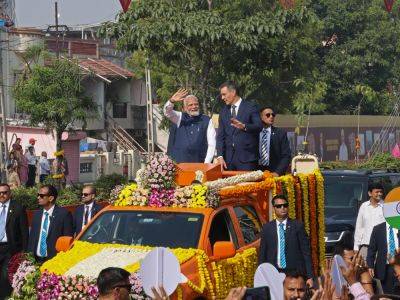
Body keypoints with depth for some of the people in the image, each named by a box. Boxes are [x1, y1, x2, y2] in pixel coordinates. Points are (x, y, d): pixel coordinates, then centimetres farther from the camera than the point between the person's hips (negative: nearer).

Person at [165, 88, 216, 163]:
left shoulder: (207, 121, 5)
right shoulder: (179, 118, 10)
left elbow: (211, 144, 2)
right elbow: (167, 112, -7)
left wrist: (206, 163, -8)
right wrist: (172, 101, -28)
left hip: (199, 163, -1)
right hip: (178, 162, 1)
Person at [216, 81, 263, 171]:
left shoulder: (250, 107, 1)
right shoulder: (224, 111, 15)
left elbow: (259, 126, -11)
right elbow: (220, 136, 11)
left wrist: (244, 126, -31)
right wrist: (220, 156, -1)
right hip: (228, 159, 4)